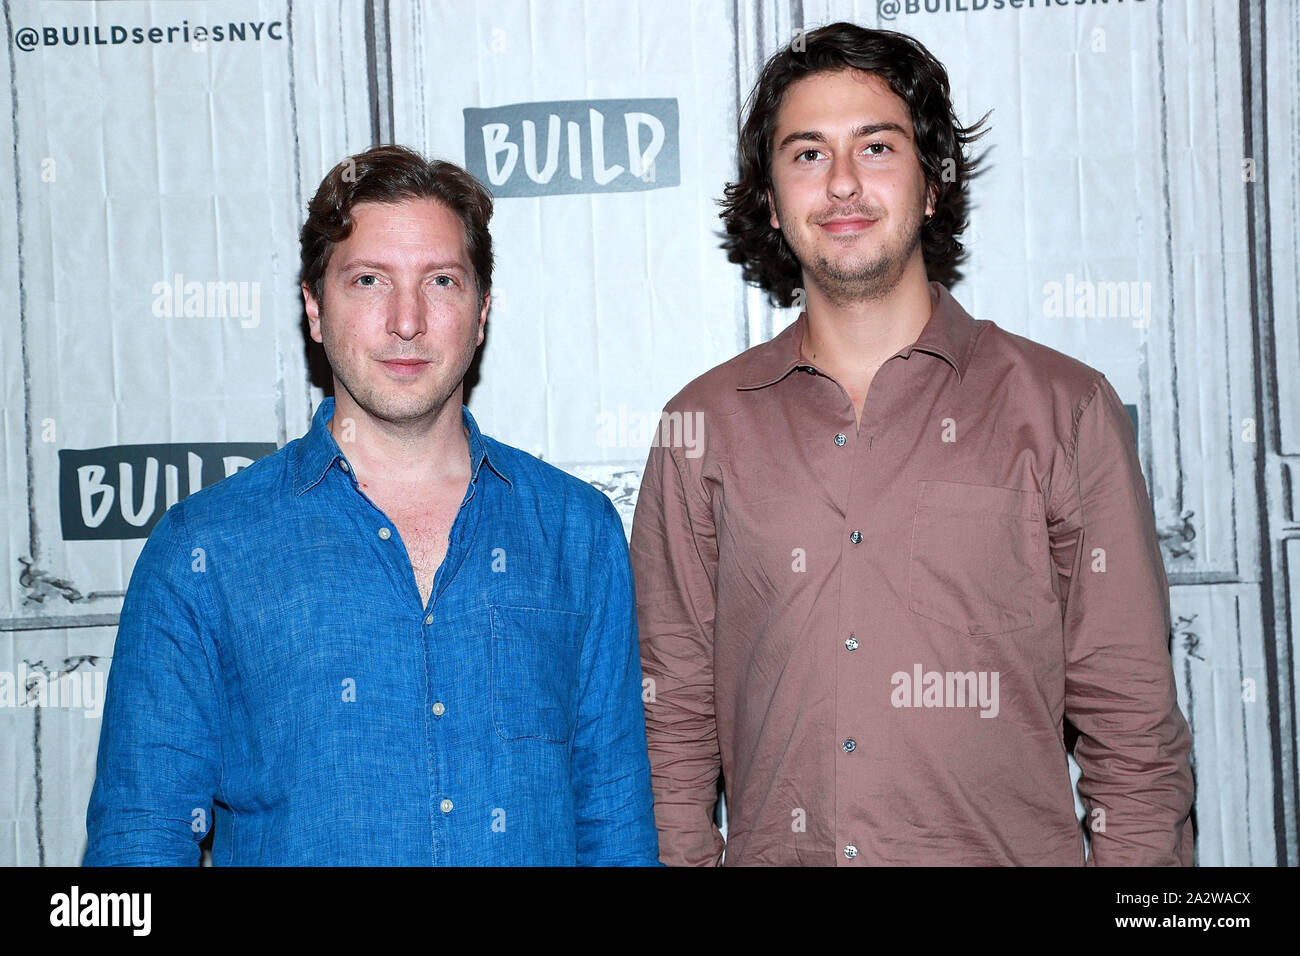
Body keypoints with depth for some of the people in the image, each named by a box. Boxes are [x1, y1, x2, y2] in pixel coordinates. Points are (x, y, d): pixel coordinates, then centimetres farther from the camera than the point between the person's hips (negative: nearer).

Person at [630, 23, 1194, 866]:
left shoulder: (1063, 409, -4)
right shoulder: (703, 426, 1)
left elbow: (1132, 721, -3)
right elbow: (676, 713, 4)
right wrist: (684, 855, -2)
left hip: (1013, 849, -1)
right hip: (773, 847, 2)